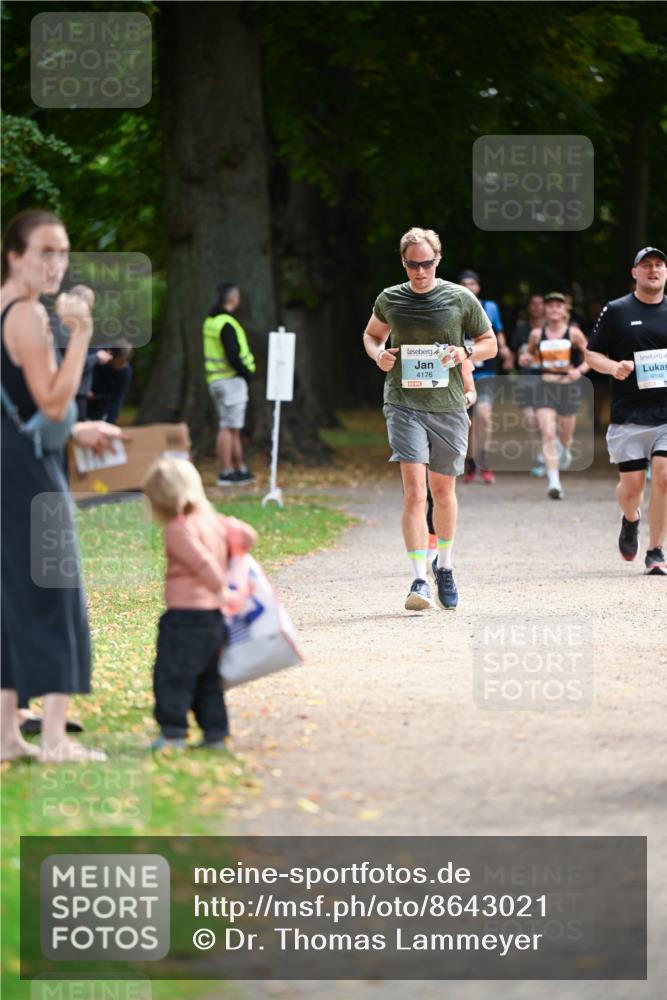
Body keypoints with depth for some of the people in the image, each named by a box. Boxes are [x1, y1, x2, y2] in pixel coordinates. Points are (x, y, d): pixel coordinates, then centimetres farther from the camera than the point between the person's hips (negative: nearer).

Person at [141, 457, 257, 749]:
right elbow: (247, 534, 15)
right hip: (214, 615, 9)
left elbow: (202, 562, -21)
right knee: (208, 678, 17)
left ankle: (173, 733, -6)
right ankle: (215, 732, 16)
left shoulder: (178, 529, -14)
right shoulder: (214, 521, 11)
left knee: (172, 675, -3)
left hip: (185, 613, -9)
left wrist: (220, 589, -14)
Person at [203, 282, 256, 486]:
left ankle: (240, 469, 22)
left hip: (215, 378, 10)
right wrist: (247, 373, -8)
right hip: (231, 379, -10)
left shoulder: (210, 321, 12)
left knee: (234, 428, 16)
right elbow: (233, 356, -24)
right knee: (229, 427, -6)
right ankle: (226, 473, -4)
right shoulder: (227, 324, -18)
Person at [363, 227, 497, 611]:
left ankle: (445, 567, 36)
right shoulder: (390, 299, 4)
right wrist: (378, 354, 0)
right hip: (404, 403, -1)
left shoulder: (460, 299, 1)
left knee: (443, 491, 14)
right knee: (414, 491, -14)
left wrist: (464, 353, -11)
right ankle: (420, 580, -18)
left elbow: (490, 344, 10)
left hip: (449, 406, 1)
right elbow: (372, 334, 23)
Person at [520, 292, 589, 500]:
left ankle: (565, 450, 53)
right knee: (548, 434, -15)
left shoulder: (573, 333, -2)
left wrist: (580, 370, -14)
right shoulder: (537, 334, 3)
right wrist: (525, 359, -4)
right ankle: (553, 482, -19)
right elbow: (530, 354, 19)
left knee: (565, 435, 13)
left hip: (569, 386, 0)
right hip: (545, 386, 0)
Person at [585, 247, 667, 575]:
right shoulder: (616, 311, 4)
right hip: (628, 416, -1)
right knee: (631, 486, 0)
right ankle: (630, 520, 35)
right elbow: (592, 354, 8)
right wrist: (613, 367, -12)